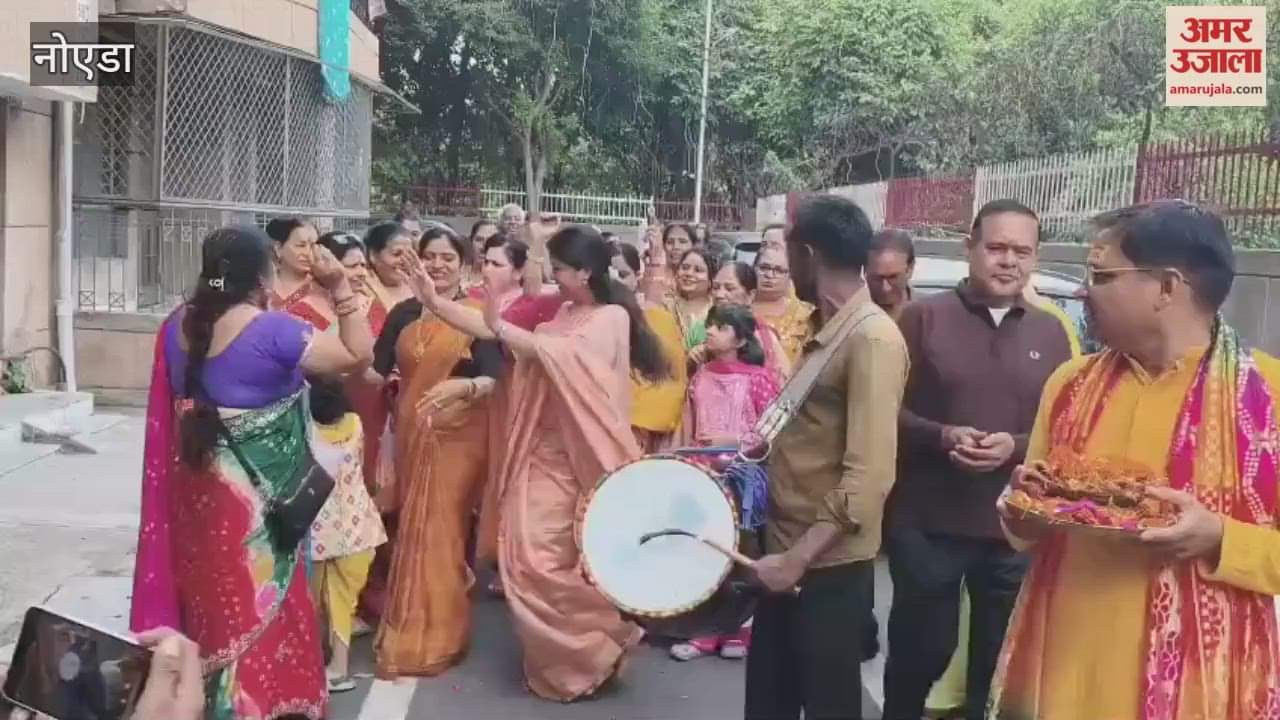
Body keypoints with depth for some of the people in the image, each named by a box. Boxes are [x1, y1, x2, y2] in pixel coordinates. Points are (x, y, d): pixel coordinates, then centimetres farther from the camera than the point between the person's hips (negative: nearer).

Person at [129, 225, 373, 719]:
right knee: (258, 598, 7)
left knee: (210, 590, 21)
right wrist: (341, 288, -18)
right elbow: (359, 355, -18)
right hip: (256, 491, -7)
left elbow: (173, 403, 14)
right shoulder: (271, 330, -19)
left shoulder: (177, 326, 1)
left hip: (197, 485, 7)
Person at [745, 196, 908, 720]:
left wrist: (799, 557, -26)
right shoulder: (826, 331, 11)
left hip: (829, 565, -9)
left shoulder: (872, 338, -19)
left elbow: (868, 475, -26)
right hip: (787, 552, 9)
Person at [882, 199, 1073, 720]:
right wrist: (941, 436, -20)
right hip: (927, 522, -2)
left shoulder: (1050, 334, 6)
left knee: (1000, 659, 17)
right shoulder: (923, 317, -3)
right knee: (919, 652, 12)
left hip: (1016, 528, 3)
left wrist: (1016, 446, -13)